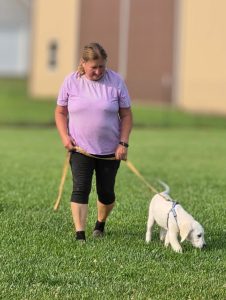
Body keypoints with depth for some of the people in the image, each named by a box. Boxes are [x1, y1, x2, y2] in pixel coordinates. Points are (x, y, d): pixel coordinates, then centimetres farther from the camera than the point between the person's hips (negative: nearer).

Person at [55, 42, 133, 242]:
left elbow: (126, 115, 1)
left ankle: (101, 223, 36)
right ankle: (80, 234, -14)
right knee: (80, 189, -12)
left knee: (106, 192, 8)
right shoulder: (71, 81, -2)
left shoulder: (116, 81, -3)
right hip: (80, 149, -1)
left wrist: (123, 143, -7)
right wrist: (65, 136, -8)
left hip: (110, 150, 1)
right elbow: (60, 112, 6)